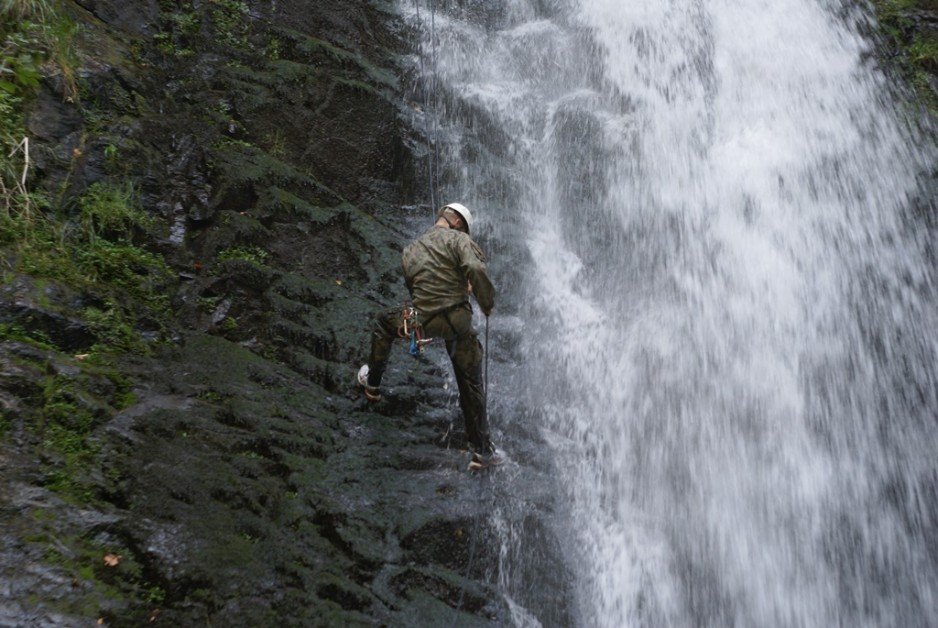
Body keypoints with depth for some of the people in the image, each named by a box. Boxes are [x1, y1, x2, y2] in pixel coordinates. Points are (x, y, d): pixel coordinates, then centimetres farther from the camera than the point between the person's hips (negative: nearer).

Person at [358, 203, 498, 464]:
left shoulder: (410, 250, 16)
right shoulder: (457, 239, -2)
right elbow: (475, 268, -20)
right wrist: (487, 302, -6)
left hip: (424, 322, 3)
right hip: (458, 320, -3)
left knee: (384, 321, 34)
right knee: (471, 385, 12)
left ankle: (372, 383, 44)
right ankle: (481, 449, 17)